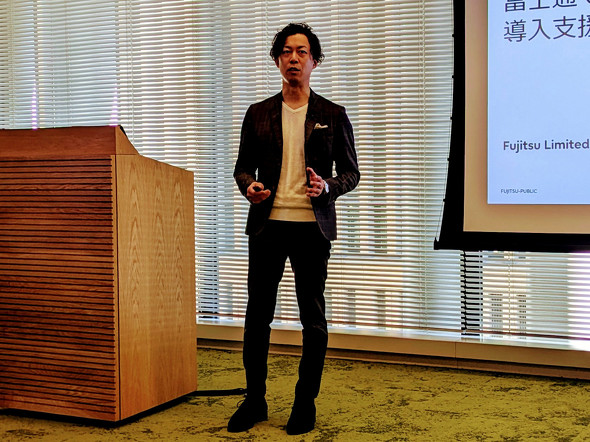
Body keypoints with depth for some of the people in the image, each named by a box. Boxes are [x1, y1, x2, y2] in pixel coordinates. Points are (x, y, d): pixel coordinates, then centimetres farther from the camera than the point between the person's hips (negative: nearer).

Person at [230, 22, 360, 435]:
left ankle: (306, 404, 17)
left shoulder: (333, 116, 6)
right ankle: (254, 401, 19)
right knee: (257, 315, 5)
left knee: (313, 319, 4)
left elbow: (351, 172, 7)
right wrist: (249, 186, -8)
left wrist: (327, 186, -14)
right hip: (267, 225, 2)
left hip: (312, 227, -1)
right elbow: (243, 165, 14)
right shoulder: (259, 114, 10)